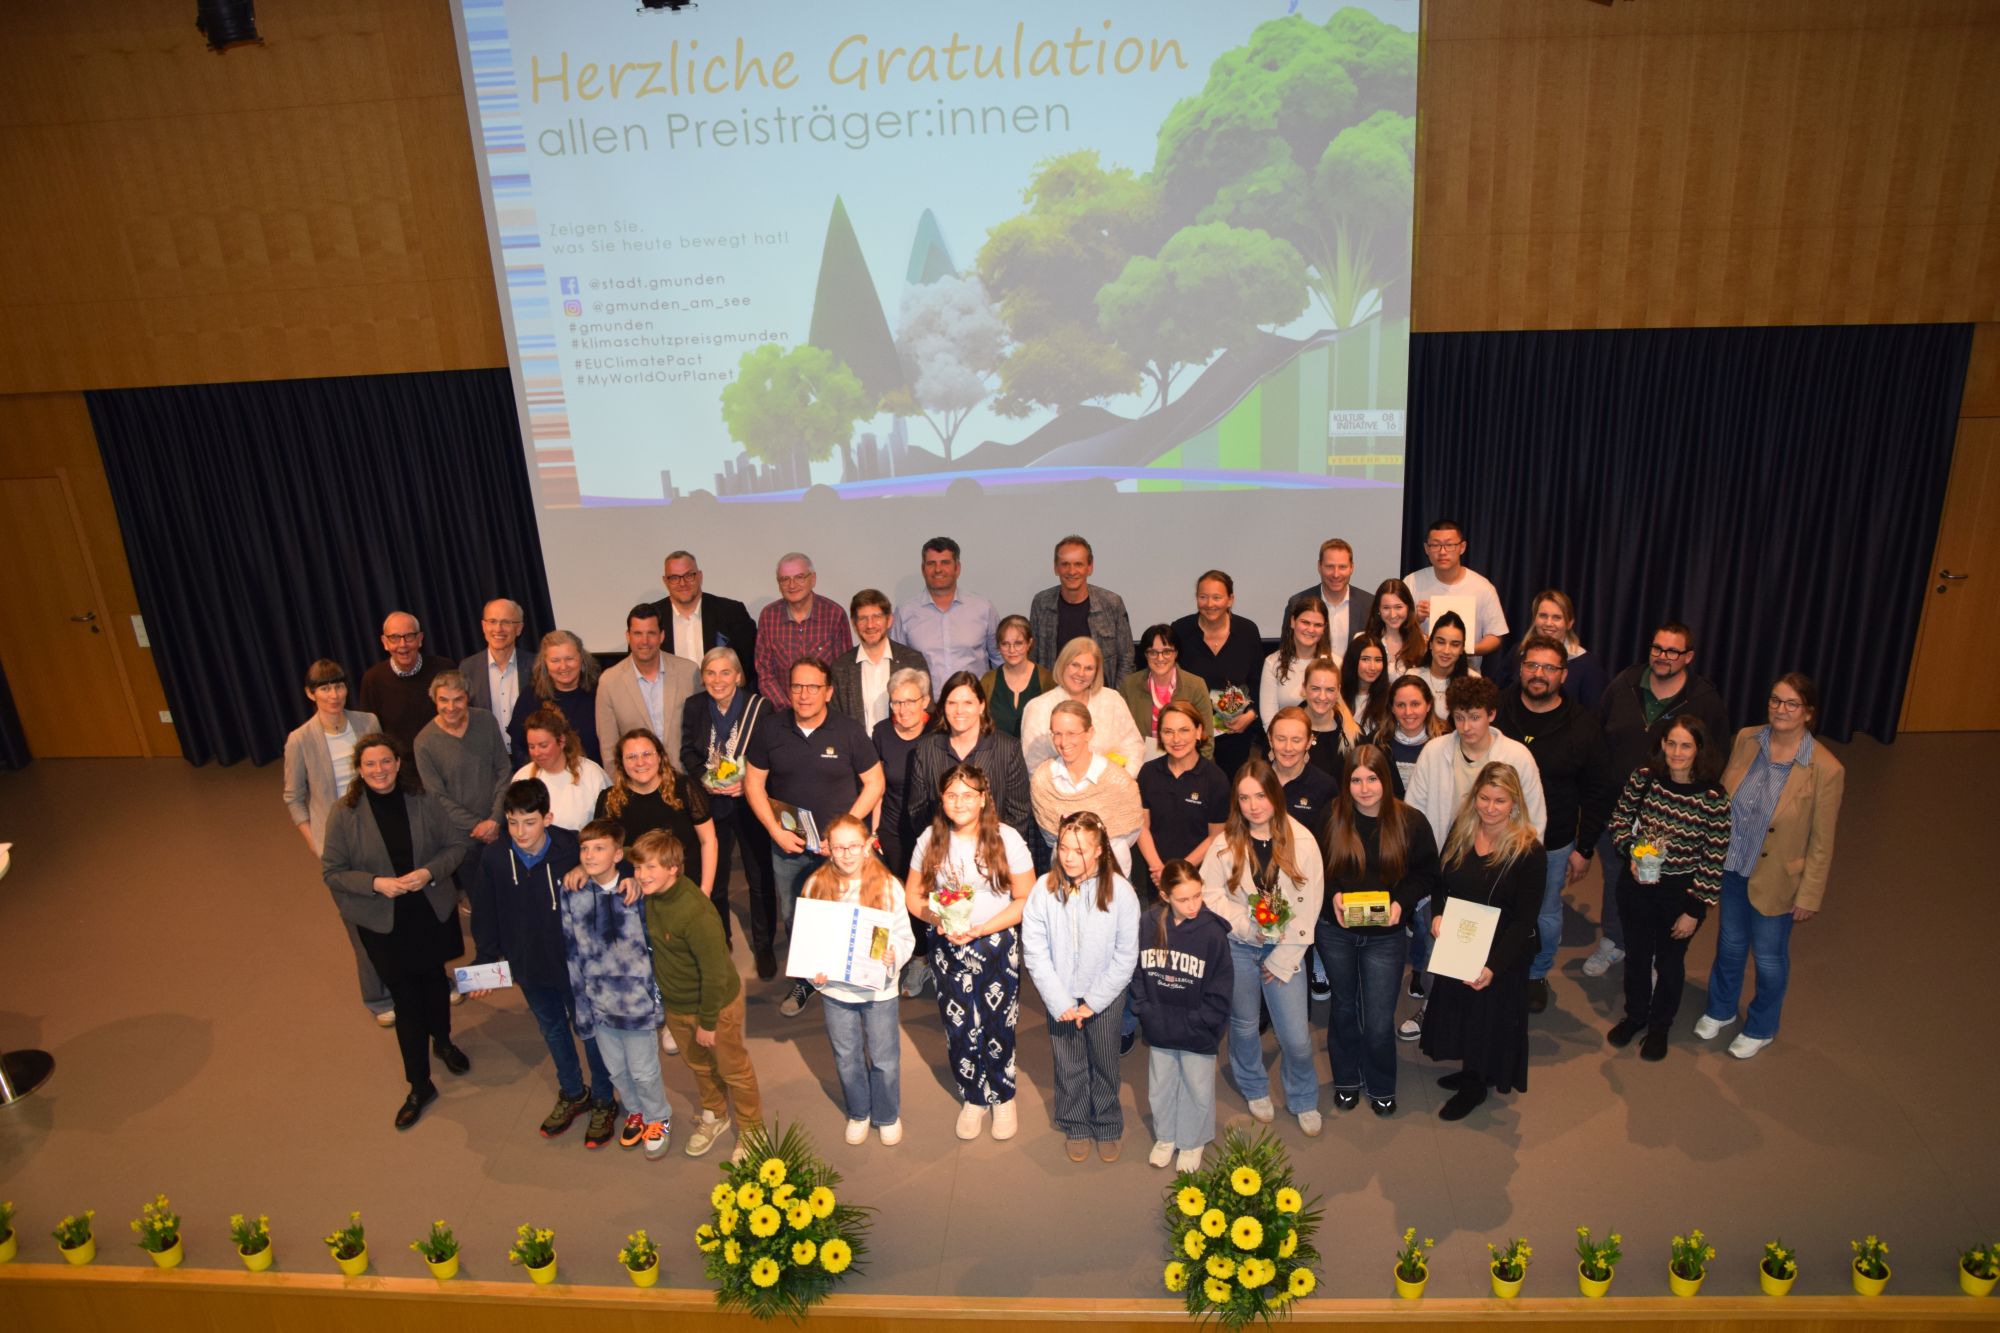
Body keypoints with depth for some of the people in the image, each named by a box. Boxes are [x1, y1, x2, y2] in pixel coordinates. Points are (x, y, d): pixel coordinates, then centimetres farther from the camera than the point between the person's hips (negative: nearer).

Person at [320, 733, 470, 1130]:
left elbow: (455, 845, -4)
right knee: (405, 998, 7)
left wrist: (430, 872, -21)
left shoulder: (423, 800, -12)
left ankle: (442, 1041, 52)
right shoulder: (344, 813, -15)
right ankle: (420, 1086, 22)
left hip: (433, 913, 2)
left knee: (434, 979, 23)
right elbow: (332, 871, -9)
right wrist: (375, 883, -23)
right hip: (382, 923, -2)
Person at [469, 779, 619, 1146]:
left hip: (574, 962, -3)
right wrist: (483, 961, 0)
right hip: (528, 965, 4)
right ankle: (573, 1094, 48)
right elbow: (485, 915, -3)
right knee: (552, 1030, 24)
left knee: (588, 1029, 15)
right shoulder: (493, 856, -15)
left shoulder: (572, 848, -26)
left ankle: (604, 1101, 38)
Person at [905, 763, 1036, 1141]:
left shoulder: (1006, 839, -10)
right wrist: (932, 916, -17)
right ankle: (973, 1098, 33)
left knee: (998, 1026, 6)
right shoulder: (930, 840, -2)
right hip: (947, 947, 2)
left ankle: (1003, 1097, 33)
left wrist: (981, 928, -18)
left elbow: (1026, 899, -8)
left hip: (998, 944, -2)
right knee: (959, 1029, 8)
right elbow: (912, 894, 4)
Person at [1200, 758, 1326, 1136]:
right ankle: (1255, 1089, 43)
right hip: (1237, 947, 1)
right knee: (1243, 1025, 16)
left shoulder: (1301, 841, -12)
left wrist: (1283, 958, -8)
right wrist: (1244, 923, -19)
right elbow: (1209, 893, -5)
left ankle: (1304, 1101, 27)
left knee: (1296, 1037, -1)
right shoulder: (1226, 843, -8)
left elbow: (1308, 906, -8)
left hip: (1283, 949, -1)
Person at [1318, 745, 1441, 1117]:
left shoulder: (1411, 821, -11)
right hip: (1335, 932, 1)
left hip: (1385, 935, -1)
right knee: (1343, 1007, 19)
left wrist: (1401, 902, -19)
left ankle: (1381, 1087, 31)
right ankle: (1346, 1080, 41)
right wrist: (1333, 894, -19)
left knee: (1379, 1020, 4)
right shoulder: (1332, 817, -10)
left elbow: (1427, 874, -3)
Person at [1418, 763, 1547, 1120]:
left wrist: (1494, 966, -25)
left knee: (1489, 1017, 14)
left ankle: (1475, 1085, 37)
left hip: (1501, 956, -5)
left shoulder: (1527, 850, -21)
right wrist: (1437, 914, -13)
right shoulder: (1460, 832, -5)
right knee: (1459, 1010, 21)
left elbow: (1524, 919, -19)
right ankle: (1470, 1072, 45)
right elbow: (1440, 881, 7)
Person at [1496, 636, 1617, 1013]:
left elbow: (1598, 793, -2)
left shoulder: (1582, 725, -8)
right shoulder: (1497, 712, -7)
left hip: (1554, 843, 0)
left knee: (1546, 916, 16)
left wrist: (1584, 848, -3)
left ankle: (1537, 974, 40)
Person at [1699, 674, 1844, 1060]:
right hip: (1731, 868, 4)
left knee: (1769, 957, 17)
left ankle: (1760, 1029, 41)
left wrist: (1809, 895, -9)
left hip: (1777, 879, -3)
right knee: (1730, 944, 23)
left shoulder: (1825, 769, -22)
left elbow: (1821, 842, -14)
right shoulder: (1745, 740, -10)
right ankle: (1720, 1010, 47)